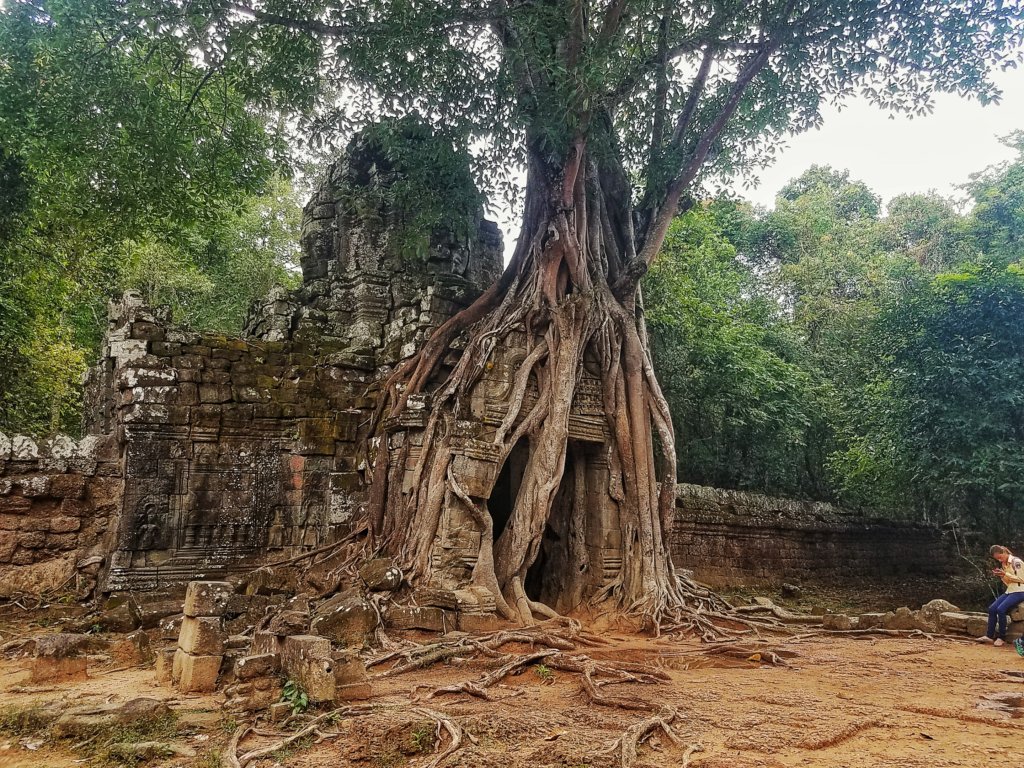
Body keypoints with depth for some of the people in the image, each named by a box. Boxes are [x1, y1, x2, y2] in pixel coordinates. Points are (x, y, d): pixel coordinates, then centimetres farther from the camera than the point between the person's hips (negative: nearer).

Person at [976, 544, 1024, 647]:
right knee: (992, 608, -10)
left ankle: (1002, 637, -13)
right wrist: (1000, 576, -3)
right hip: (1009, 591, 8)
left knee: (1001, 609, -24)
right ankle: (989, 635, -9)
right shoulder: (1003, 564, 13)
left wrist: (1006, 574, -19)